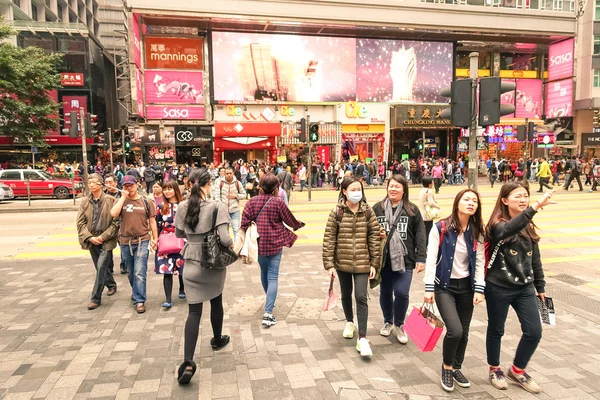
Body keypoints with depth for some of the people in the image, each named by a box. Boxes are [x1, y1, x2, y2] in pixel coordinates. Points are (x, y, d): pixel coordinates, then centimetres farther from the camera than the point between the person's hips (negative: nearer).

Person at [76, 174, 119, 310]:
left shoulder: (110, 200, -8)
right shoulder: (85, 202, 3)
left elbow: (115, 222, -9)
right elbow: (80, 222, 2)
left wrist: (103, 237, -14)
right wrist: (89, 237, -10)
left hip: (106, 241, -5)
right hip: (92, 241, 5)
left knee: (101, 267, -11)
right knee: (101, 267, 17)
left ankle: (96, 298, -1)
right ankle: (111, 285, 42)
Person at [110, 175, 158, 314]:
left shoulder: (146, 201, 0)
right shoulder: (121, 201, 4)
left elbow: (152, 221, 4)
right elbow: (113, 213, -17)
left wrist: (155, 239, 1)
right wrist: (123, 197, -12)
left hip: (142, 241, -3)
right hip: (125, 241, 3)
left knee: (139, 273, -10)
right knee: (130, 273, 18)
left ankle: (140, 301, -1)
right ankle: (136, 293, 40)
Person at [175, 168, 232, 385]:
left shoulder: (183, 206, -4)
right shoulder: (217, 206, -17)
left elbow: (178, 233, 11)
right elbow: (224, 239, -23)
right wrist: (231, 244, -3)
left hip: (192, 263, 2)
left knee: (194, 311, 3)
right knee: (216, 302, 22)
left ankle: (188, 362, -7)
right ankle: (217, 339, 44)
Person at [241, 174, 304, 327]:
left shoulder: (252, 202, -3)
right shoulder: (278, 202, -10)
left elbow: (244, 223, -6)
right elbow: (290, 220, 0)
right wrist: (299, 224, 20)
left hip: (259, 243, 3)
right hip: (275, 243, -3)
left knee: (264, 272, 23)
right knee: (273, 277, -1)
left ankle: (270, 301, 44)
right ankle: (268, 313, -9)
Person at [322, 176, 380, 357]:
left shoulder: (368, 212, -3)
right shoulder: (336, 213, -7)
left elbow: (374, 238, -1)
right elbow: (329, 239, -7)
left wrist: (374, 263, -3)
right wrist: (329, 264, -10)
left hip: (362, 263, 0)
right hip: (342, 262, 1)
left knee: (361, 297, -5)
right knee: (346, 295, 18)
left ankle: (362, 338, 2)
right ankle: (349, 322, 44)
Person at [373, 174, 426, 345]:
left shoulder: (412, 210, -1)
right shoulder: (377, 208, 2)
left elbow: (420, 235, -2)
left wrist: (420, 258, -7)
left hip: (405, 259, -2)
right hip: (384, 259, 2)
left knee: (401, 292, -9)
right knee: (385, 292, 14)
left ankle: (399, 325, 18)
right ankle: (388, 322, 38)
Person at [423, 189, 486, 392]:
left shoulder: (477, 232, 0)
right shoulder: (441, 228, -13)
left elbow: (480, 262, 3)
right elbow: (431, 259, -12)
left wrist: (479, 289, -5)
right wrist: (429, 288, -14)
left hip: (466, 286, 5)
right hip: (444, 286, -4)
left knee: (464, 332, 11)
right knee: (455, 330, -15)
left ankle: (456, 368, 35)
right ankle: (446, 367, 13)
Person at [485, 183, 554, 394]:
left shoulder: (528, 226, 6)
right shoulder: (497, 225, -15)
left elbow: (535, 259, 13)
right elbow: (508, 230, -41)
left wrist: (540, 287, 15)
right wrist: (535, 207, -50)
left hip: (524, 287, 6)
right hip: (498, 288, -6)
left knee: (534, 332, 6)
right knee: (496, 330, 11)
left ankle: (517, 370, 29)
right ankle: (494, 369, 33)